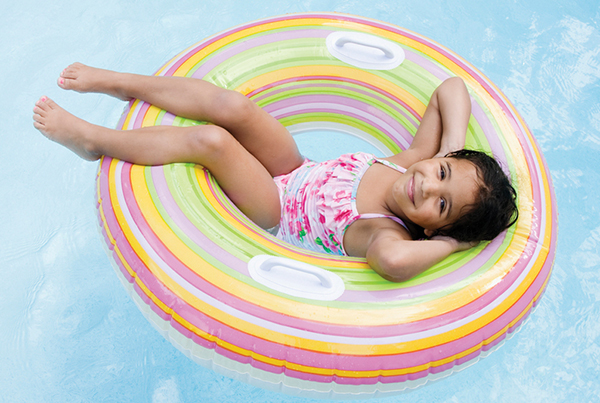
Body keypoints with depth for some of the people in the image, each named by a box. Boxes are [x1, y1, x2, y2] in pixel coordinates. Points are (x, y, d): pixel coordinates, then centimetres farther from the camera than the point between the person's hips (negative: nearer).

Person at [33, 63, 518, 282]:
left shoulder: (389, 233, -33)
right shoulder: (415, 159, -15)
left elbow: (392, 259, -59)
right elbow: (451, 88, -7)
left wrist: (451, 244, -40)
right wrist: (453, 153, -21)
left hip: (276, 211, -5)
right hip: (294, 171, 5)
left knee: (211, 139, -27)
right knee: (235, 107, -21)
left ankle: (91, 138, -2)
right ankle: (118, 82, 3)